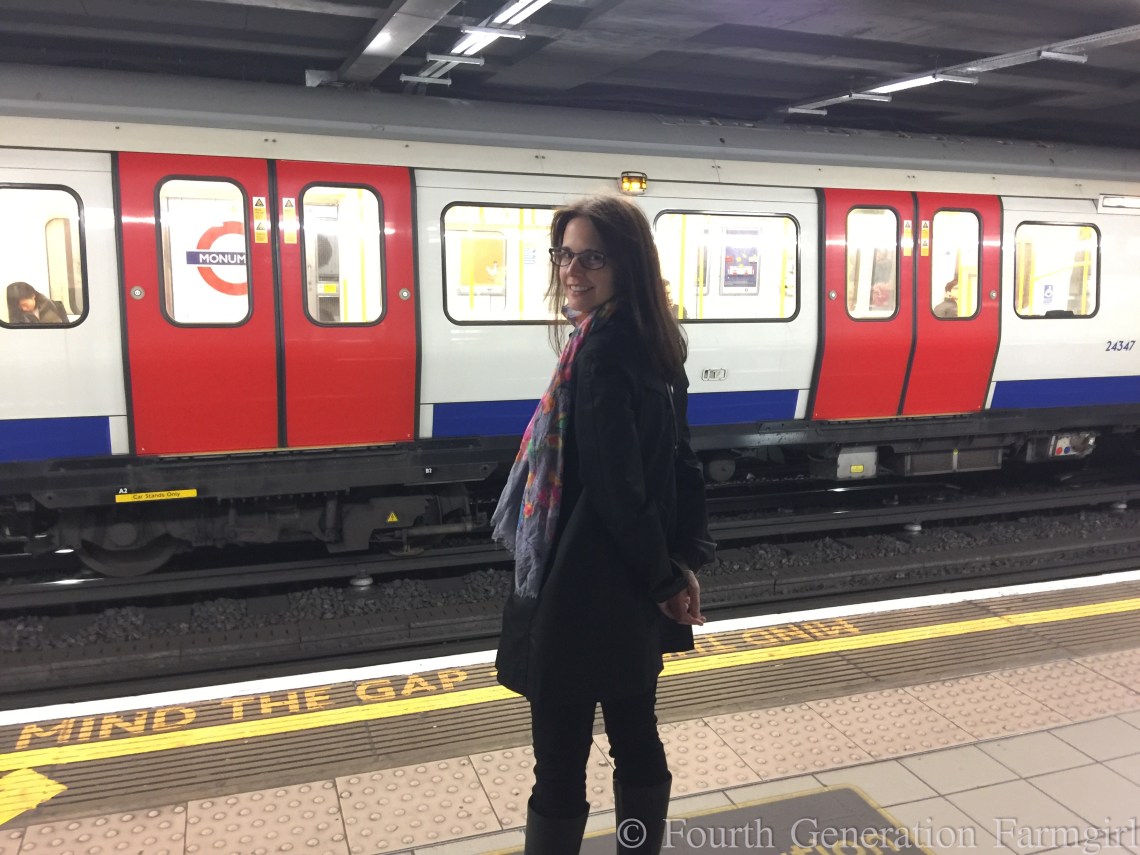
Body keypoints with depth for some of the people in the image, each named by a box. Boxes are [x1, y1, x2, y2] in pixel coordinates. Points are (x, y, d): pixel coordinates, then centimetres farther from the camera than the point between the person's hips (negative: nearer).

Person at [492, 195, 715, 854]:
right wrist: (686, 561, 6)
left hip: (583, 588, -9)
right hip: (631, 587, 9)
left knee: (560, 758, 5)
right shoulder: (654, 345, 7)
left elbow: (615, 484, -22)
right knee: (635, 736, 21)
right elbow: (679, 463, 9)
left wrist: (664, 578, -10)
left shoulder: (599, 353, -21)